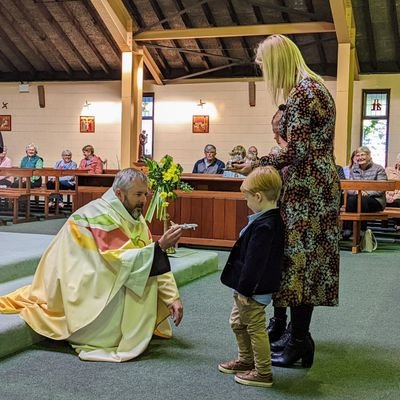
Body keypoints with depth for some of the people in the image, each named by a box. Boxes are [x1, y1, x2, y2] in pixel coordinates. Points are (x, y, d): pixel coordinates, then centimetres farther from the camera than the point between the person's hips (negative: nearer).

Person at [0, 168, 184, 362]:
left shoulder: (134, 216, 0)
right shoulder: (101, 216, -23)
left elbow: (154, 264, -2)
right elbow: (122, 259, -32)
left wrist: (172, 297, -11)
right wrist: (159, 246, -34)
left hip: (99, 280, 9)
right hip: (79, 287, -9)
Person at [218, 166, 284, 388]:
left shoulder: (264, 226, -26)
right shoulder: (273, 219, 7)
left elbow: (254, 262, -26)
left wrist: (245, 289, -19)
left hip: (254, 290, -11)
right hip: (247, 286, 11)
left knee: (255, 329, 2)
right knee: (238, 322, 24)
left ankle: (263, 373, 15)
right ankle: (246, 360, 39)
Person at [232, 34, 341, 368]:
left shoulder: (300, 93, -15)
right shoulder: (316, 85, 15)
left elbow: (295, 152, -20)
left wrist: (257, 164, -7)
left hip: (305, 189, -10)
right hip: (322, 182, 10)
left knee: (298, 261, -3)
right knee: (309, 261, 12)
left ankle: (300, 343, 6)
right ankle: (300, 337, 22)